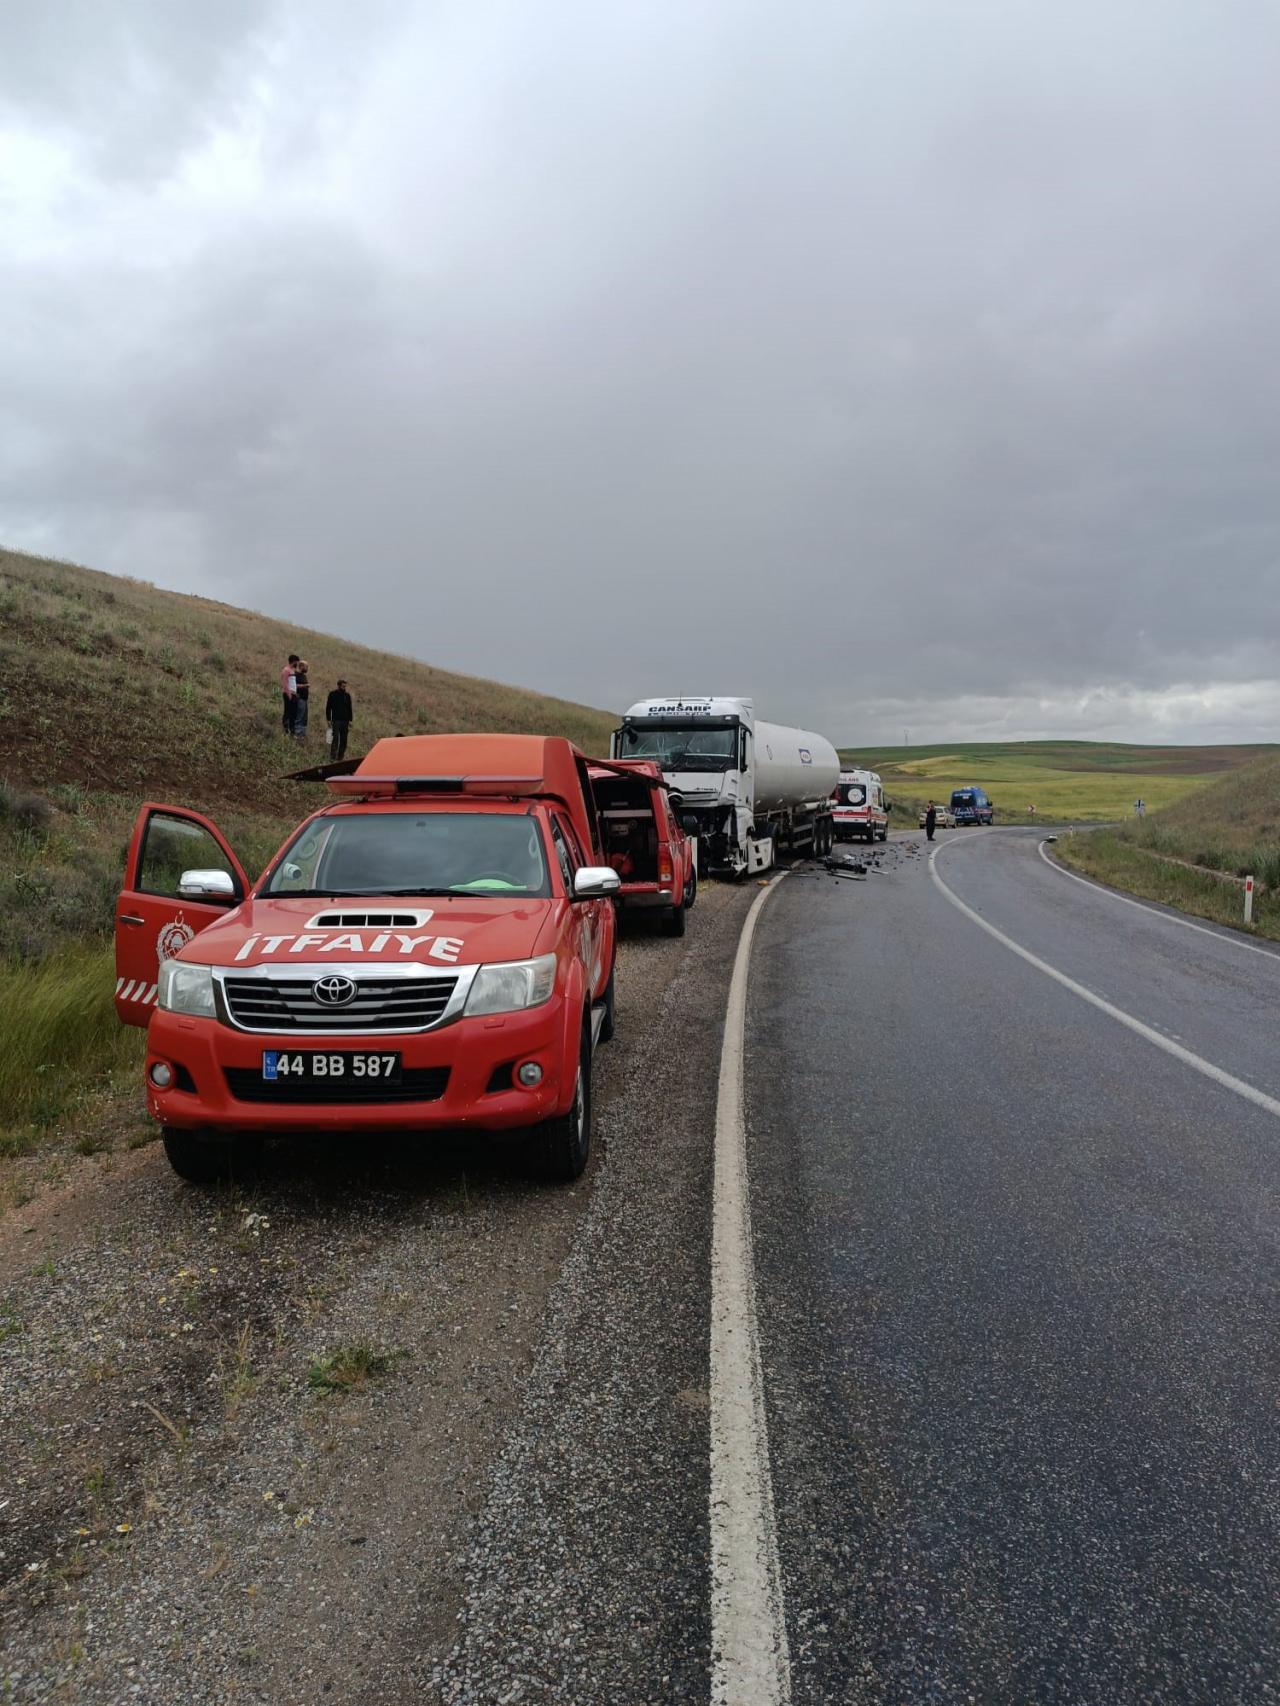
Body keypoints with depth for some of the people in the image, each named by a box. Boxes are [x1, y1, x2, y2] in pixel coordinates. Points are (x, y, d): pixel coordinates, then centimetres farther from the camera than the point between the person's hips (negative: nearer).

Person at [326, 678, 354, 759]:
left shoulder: (347, 695, 10)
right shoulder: (333, 695, -2)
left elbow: (349, 709, 16)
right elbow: (328, 708, 0)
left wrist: (350, 720, 11)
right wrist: (328, 720, -5)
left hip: (345, 721, 4)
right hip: (336, 720, -4)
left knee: (343, 739, 4)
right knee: (335, 738, -10)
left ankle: (341, 755, 11)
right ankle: (333, 755, -8)